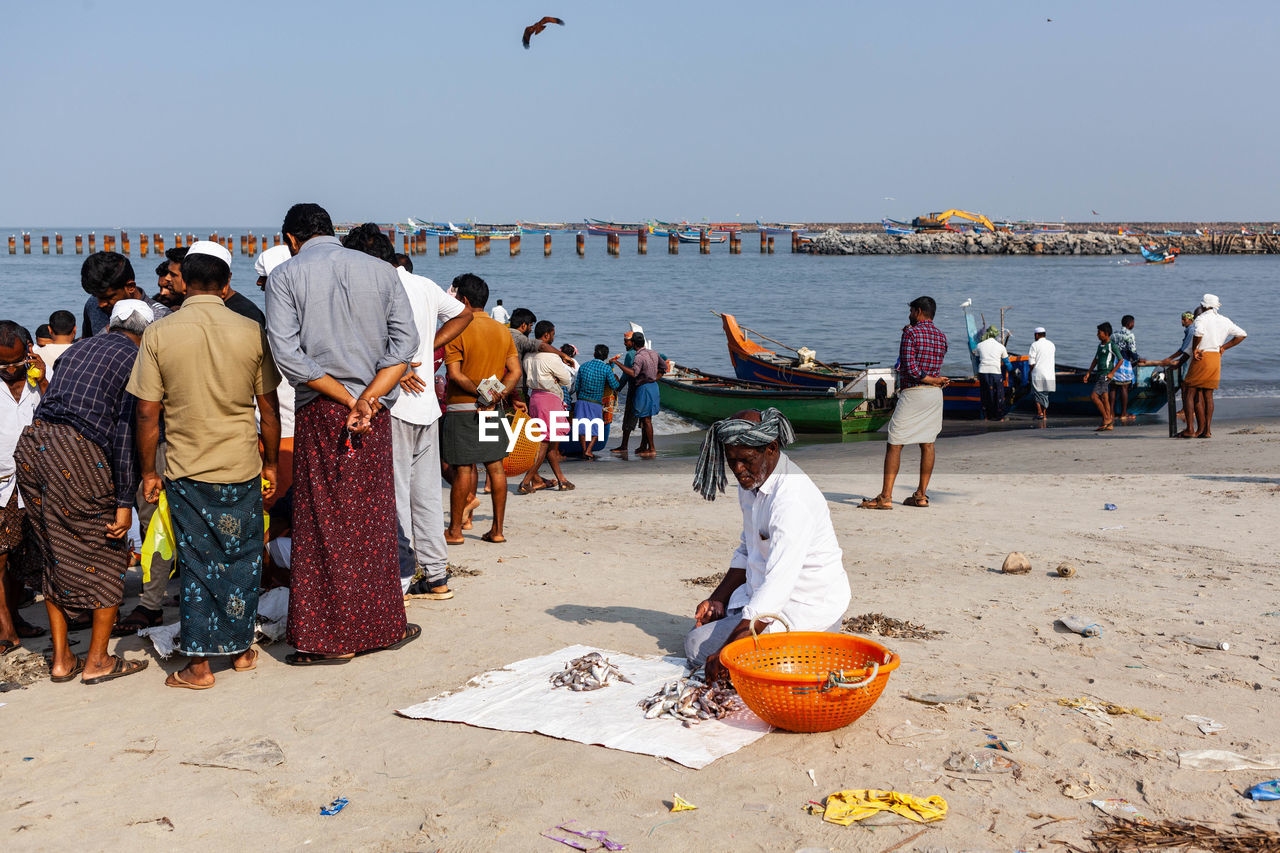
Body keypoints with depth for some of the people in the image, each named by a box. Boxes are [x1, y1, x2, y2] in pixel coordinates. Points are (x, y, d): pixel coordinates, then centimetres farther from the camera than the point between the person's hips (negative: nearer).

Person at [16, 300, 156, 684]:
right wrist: (125, 501, -8)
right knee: (106, 555, 9)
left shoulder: (77, 348, 22)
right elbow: (127, 432, -7)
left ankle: (61, 659, 24)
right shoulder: (135, 361, 2)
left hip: (32, 443, 7)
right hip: (78, 454, -7)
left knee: (56, 555, 17)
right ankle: (97, 661, 15)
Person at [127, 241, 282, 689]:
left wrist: (148, 471, 5)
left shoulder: (158, 334, -6)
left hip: (186, 470, 0)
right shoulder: (251, 331, -5)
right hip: (242, 467, 0)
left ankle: (199, 665, 11)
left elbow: (147, 411, -6)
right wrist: (270, 463, 11)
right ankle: (241, 649, 24)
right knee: (241, 559, 13)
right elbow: (268, 407, -1)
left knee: (196, 564, 8)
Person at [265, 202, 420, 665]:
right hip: (375, 414, 3)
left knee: (322, 527, 3)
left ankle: (329, 639, 7)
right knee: (374, 523, 12)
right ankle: (382, 626, 21)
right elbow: (405, 341, -1)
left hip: (318, 413, -3)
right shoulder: (381, 270, 9)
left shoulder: (285, 275, 0)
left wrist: (347, 400, -11)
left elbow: (288, 354, -11)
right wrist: (368, 399, -10)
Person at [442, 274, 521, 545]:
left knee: (462, 469, -1)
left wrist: (480, 392, -15)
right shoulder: (503, 331, 8)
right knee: (495, 466, 7)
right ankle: (497, 529, 11)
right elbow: (515, 372, 4)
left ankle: (455, 530, 8)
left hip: (462, 409, -5)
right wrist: (496, 396, -6)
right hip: (493, 410, 5)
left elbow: (455, 374, -16)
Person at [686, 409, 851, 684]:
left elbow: (779, 584, -35)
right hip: (762, 595, 10)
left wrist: (728, 650, -38)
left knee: (699, 647, -15)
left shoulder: (792, 498, -28)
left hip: (806, 610, -10)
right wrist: (718, 599, 5)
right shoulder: (751, 481, 3)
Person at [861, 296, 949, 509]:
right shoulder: (941, 336, 13)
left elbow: (910, 367, -17)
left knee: (894, 444, -4)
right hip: (935, 395, 7)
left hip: (912, 393, -7)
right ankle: (921, 495, 10)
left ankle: (886, 497, -7)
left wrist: (931, 380, -8)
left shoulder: (911, 333, -9)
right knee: (927, 443, 8)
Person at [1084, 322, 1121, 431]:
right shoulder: (1100, 345, 14)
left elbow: (1120, 360, -10)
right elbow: (1096, 360, 20)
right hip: (1100, 374, 9)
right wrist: (1088, 373, 15)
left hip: (1106, 374, -9)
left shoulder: (1112, 345, -11)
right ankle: (1109, 424, 12)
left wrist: (1112, 373, -15)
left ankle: (1106, 419, -5)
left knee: (1094, 396, -13)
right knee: (1104, 399, 9)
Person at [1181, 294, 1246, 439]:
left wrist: (1194, 349, -18)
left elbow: (1199, 333, -31)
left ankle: (1200, 428, -4)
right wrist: (1223, 347, 16)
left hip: (1202, 358, -7)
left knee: (1197, 393, -2)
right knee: (1208, 395, 8)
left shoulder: (1202, 318, -9)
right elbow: (1241, 334, 19)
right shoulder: (1224, 321, 14)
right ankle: (1207, 430, 5)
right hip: (1216, 358, 7)